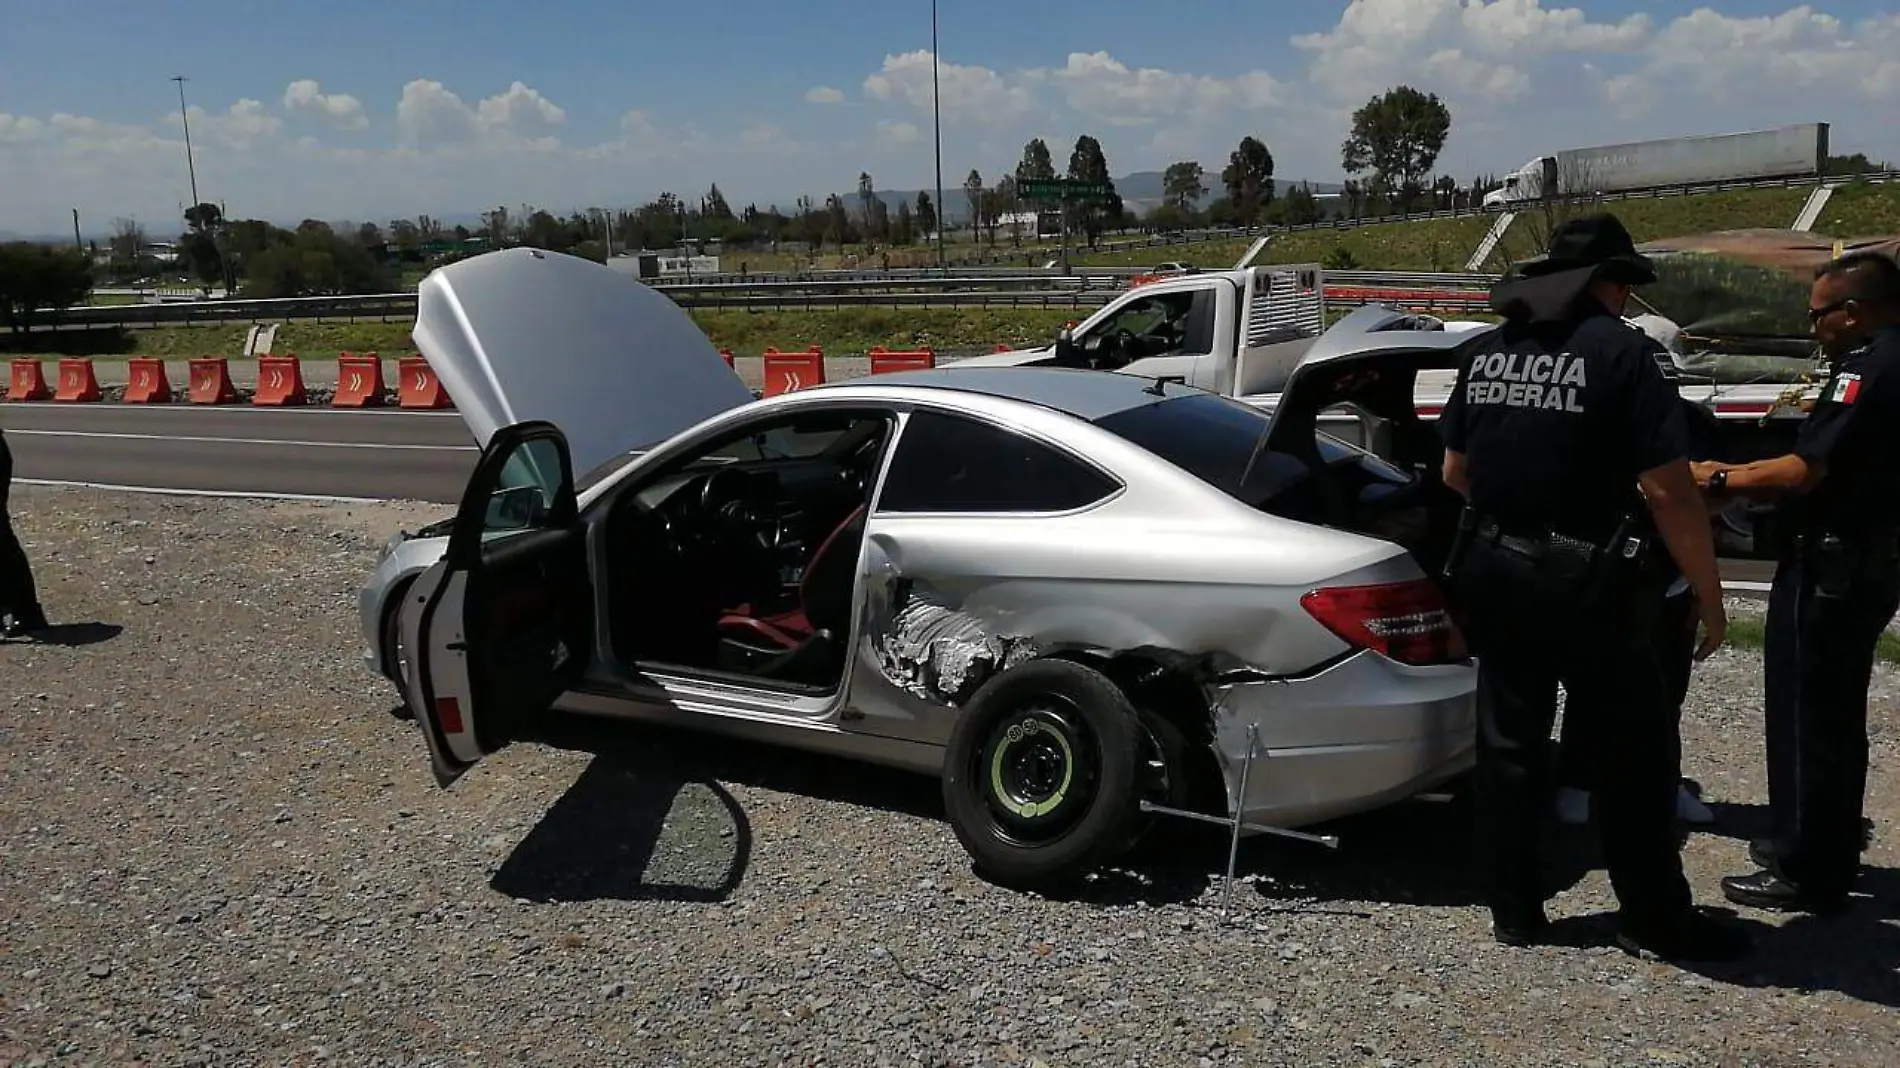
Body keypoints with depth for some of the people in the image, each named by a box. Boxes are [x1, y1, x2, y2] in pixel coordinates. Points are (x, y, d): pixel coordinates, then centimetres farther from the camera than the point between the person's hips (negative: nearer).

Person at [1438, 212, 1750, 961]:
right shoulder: (1620, 350, -10)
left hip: (1493, 571, 6)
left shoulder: (1485, 351, 7)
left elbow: (1455, 471, 15)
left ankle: (1513, 910, 22)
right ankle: (1654, 916, 20)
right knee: (1638, 745, 10)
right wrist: (1709, 596, -8)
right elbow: (1668, 490, -16)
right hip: (1585, 580, -5)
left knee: (1509, 742, 14)